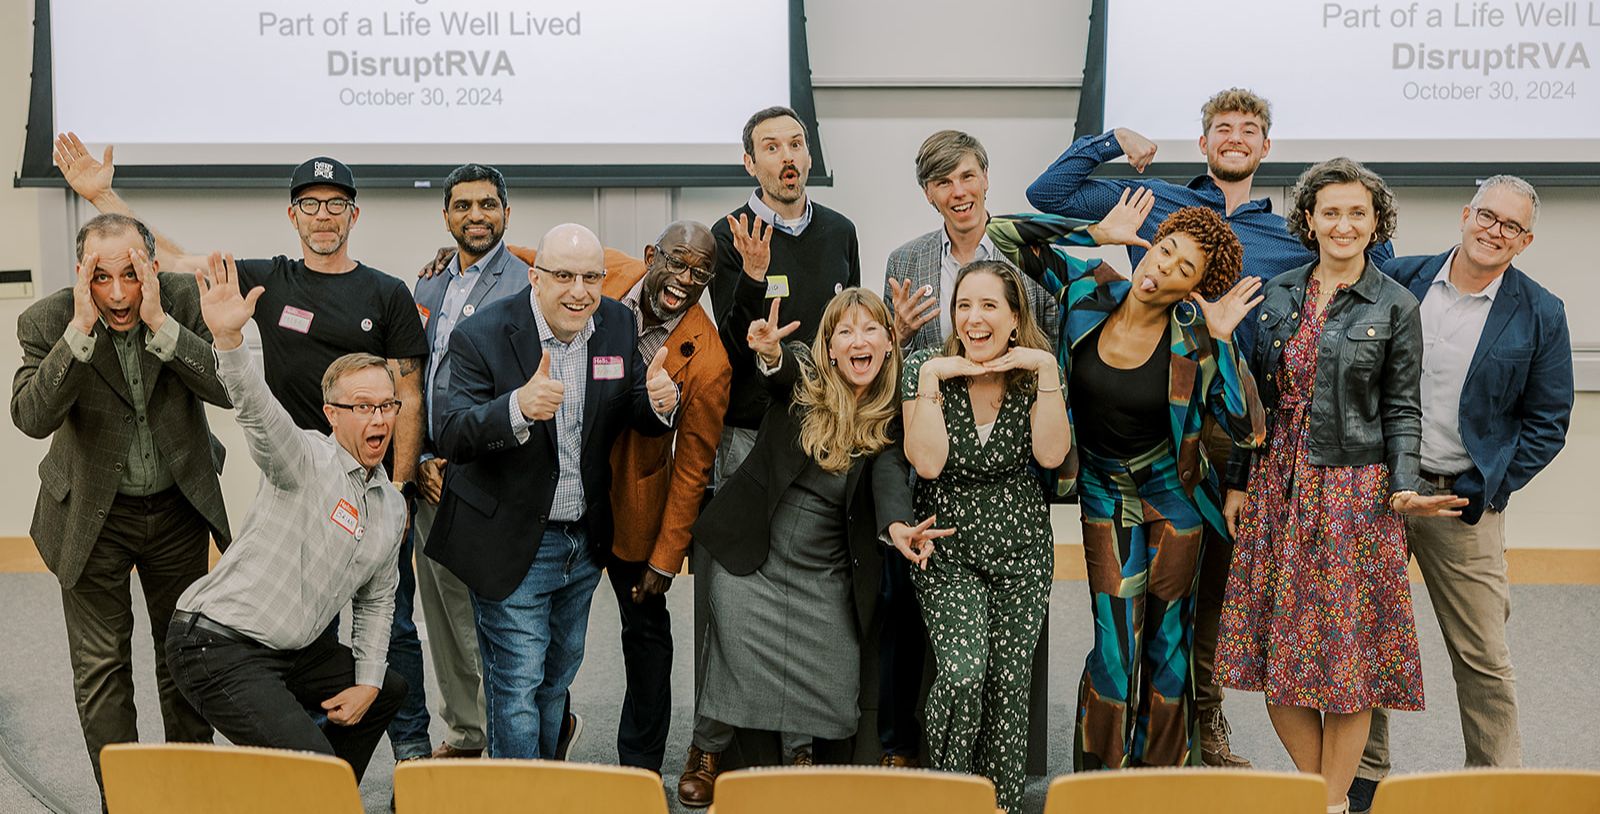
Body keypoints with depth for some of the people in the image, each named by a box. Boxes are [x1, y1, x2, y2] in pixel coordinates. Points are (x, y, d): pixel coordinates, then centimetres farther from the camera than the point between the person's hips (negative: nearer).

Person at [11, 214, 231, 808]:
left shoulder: (186, 301, -14)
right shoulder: (47, 322, -16)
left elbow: (230, 387, -24)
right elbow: (31, 418, -28)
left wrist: (159, 323, -32)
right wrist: (81, 330, -34)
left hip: (179, 507, 2)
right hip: (93, 515, -1)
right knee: (100, 669, 3)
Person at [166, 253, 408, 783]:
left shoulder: (391, 507, 12)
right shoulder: (306, 459, -12)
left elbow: (376, 600, 21)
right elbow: (258, 411, -33)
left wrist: (367, 681, 11)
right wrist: (228, 337, -51)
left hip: (293, 650, 9)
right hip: (217, 644, -9)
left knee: (389, 690, 23)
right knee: (314, 762, -21)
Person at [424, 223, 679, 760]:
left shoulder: (618, 325, -3)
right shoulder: (480, 337, -18)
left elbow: (638, 422, 3)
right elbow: (453, 440, -27)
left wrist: (658, 401, -22)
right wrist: (518, 408, -46)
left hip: (585, 543, 6)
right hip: (512, 545, -5)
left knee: (558, 677, 22)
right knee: (517, 687, 1)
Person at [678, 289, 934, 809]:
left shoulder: (894, 415, -1)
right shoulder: (803, 375, -5)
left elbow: (888, 473, -17)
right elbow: (782, 372, -29)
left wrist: (897, 524, -39)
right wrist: (769, 353, -54)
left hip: (827, 576, 2)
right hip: (751, 556, -2)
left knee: (828, 687, -1)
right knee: (737, 660, -6)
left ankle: (800, 754, 28)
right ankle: (706, 752, 21)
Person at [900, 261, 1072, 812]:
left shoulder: (1035, 373, 1)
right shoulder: (927, 368, -4)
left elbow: (1051, 455, -14)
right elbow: (927, 462, -16)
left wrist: (1047, 368, -15)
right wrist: (930, 376, -16)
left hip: (1021, 551, 2)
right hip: (948, 550, -2)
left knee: (1010, 681, 1)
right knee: (962, 670, -19)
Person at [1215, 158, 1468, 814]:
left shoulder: (1395, 306, -1)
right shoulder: (1278, 294, 8)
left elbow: (1400, 410, 0)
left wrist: (1405, 489, -14)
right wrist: (1237, 483, 9)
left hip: (1354, 489, -3)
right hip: (1276, 485, 3)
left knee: (1347, 643, 1)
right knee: (1276, 642, 4)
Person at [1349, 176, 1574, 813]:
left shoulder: (1540, 315, -1)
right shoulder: (1399, 280, 2)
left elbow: (1547, 423, 1)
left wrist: (1483, 491, -7)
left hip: (1463, 502, -1)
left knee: (1483, 657, 2)